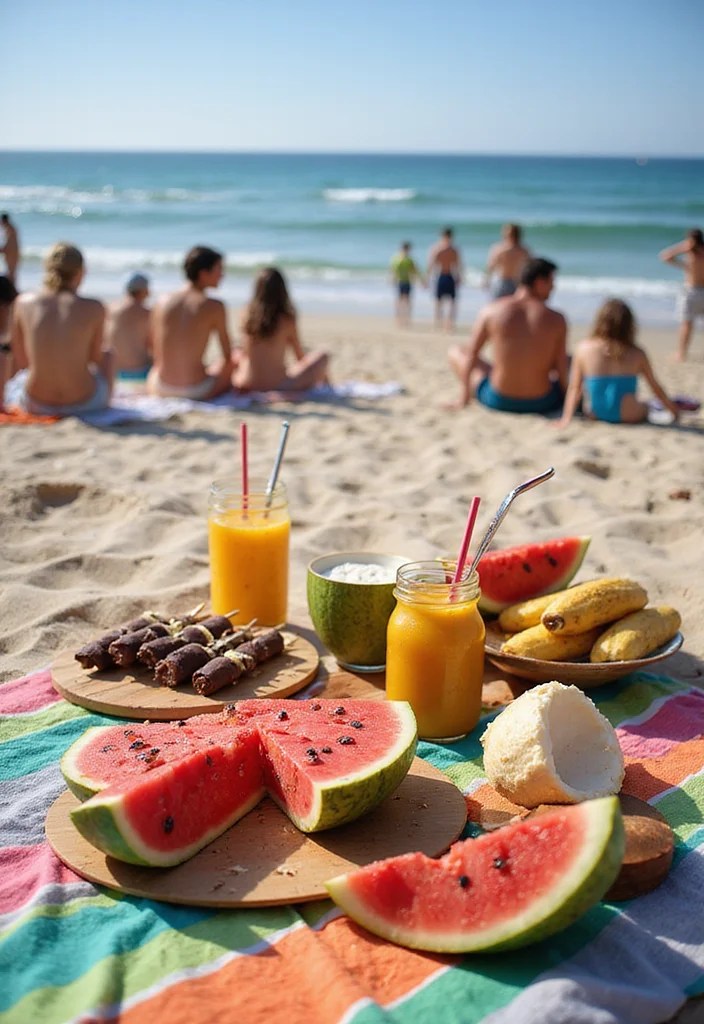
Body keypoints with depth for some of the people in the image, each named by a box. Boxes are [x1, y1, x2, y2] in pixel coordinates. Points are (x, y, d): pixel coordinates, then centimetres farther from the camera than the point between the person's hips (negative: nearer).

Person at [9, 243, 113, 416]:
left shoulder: (24, 303, -6)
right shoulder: (94, 308, -11)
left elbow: (21, 361, 4)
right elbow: (95, 357, 4)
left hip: (34, 404, 2)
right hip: (83, 403, -1)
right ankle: (105, 400, 52)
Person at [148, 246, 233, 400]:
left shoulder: (162, 303, 2)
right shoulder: (215, 307, -8)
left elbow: (156, 353, 10)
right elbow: (227, 355, 0)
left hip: (160, 389, 4)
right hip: (197, 391, -4)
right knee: (233, 361, 27)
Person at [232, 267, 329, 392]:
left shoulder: (247, 315, -2)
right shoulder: (287, 320, -9)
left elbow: (245, 354, 8)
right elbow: (299, 356, 4)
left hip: (246, 385, 2)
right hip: (278, 385, -2)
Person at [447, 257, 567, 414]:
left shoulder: (490, 311, -6)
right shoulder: (557, 320, -8)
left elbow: (471, 354, 2)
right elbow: (561, 367, -4)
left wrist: (464, 396, 13)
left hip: (498, 401, -1)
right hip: (542, 403, 1)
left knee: (455, 351, 21)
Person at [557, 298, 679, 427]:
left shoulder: (584, 348, -5)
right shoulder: (637, 355, -5)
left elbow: (574, 388, -4)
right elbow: (655, 388, 7)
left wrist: (566, 418, 1)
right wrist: (672, 408, 22)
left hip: (594, 415, -1)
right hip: (627, 416, 1)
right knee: (645, 406, 32)